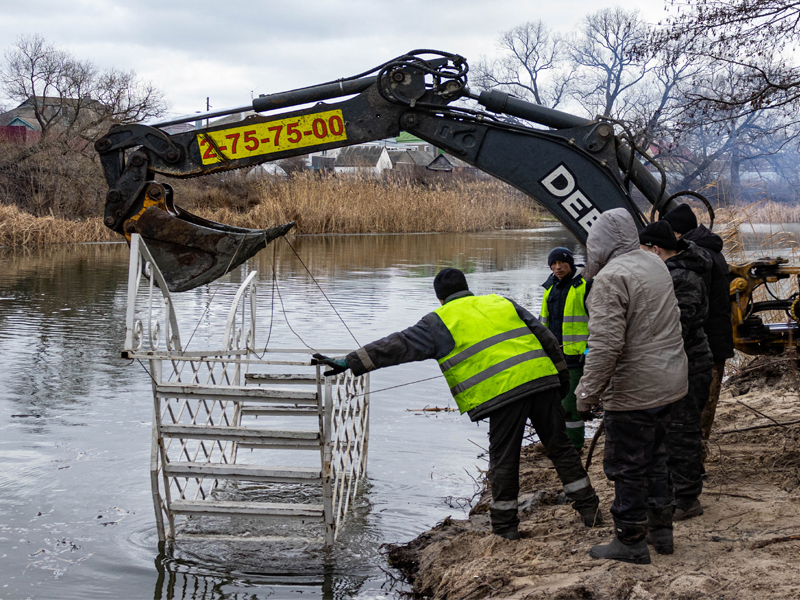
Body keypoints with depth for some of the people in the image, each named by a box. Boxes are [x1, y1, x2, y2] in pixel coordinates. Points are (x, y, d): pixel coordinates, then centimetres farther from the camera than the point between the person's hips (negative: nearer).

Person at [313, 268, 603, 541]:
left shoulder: (441, 322, 7)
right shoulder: (502, 303, 22)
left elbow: (398, 346, 0)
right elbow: (546, 337, 21)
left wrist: (350, 363, 0)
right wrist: (562, 374, 27)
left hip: (503, 391, -5)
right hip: (542, 379, 5)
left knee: (503, 459, 7)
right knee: (560, 446, 14)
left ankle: (504, 525, 13)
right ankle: (588, 508, 17)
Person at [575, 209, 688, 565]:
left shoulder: (611, 278, -20)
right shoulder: (654, 263, 8)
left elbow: (605, 345, -25)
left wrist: (587, 394, -19)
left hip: (633, 389, -9)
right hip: (669, 380, 9)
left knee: (626, 466, 3)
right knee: (654, 455, 22)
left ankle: (630, 542, 11)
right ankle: (660, 522, 32)